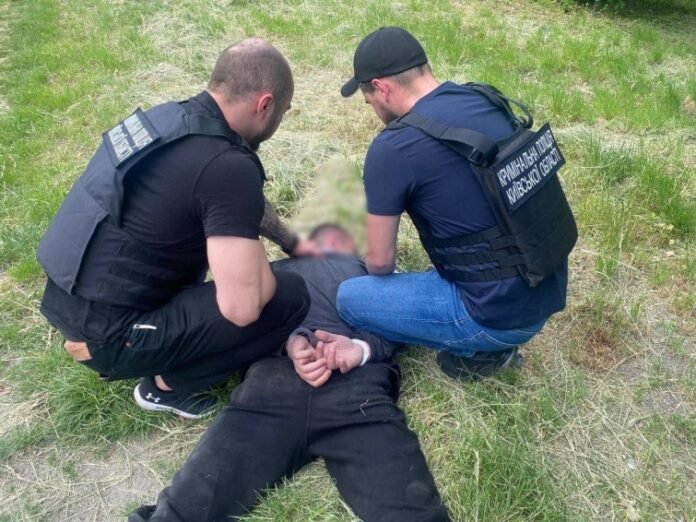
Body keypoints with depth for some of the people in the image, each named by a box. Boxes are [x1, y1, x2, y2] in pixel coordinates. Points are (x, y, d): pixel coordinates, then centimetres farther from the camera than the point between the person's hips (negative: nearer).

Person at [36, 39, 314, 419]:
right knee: (290, 298, -9)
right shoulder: (227, 167, -25)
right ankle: (167, 384, 6)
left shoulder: (173, 117, 3)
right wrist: (259, 265, -4)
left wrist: (291, 241, 27)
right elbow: (241, 308, -25)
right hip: (103, 336, -8)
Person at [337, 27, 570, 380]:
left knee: (350, 298, 4)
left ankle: (478, 350, 6)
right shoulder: (488, 99, 4)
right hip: (550, 291, 8)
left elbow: (379, 261, -6)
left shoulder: (392, 149, -17)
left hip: (502, 314, -7)